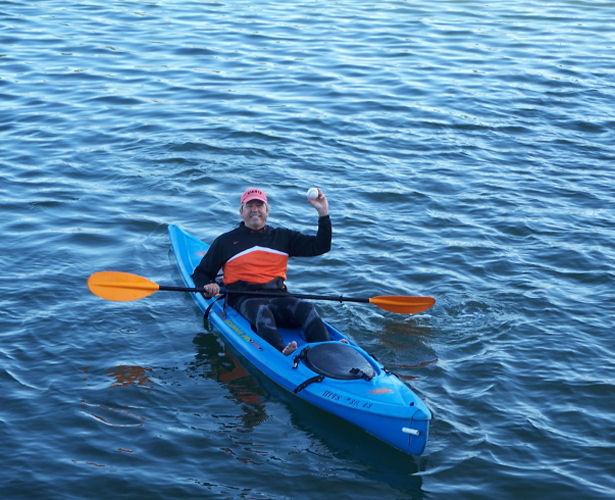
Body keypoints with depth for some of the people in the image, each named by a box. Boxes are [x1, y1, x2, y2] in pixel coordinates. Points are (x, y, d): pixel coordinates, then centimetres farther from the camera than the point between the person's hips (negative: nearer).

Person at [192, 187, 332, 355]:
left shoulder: (283, 237, 21)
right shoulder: (226, 241, 16)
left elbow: (321, 246, 15)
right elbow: (200, 273, 20)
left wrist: (323, 214, 3)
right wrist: (208, 286, -5)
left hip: (278, 296, 3)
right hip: (244, 298, -3)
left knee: (306, 309, -29)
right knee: (261, 312, -38)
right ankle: (282, 352, -64)